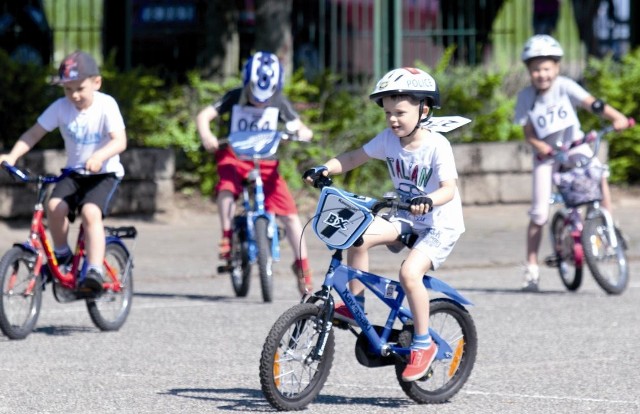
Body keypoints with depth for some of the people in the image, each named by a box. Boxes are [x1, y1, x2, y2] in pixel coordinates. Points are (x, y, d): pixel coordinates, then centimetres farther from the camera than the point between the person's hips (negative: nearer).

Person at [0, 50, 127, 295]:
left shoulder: (106, 105, -14)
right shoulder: (60, 107, -5)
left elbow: (120, 141, -25)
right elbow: (33, 134, -3)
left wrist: (99, 156, -45)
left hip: (104, 174, -4)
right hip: (74, 172, 4)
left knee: (90, 212, -30)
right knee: (55, 206, -23)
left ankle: (95, 271, -31)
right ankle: (61, 255, 2)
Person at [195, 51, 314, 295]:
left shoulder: (279, 103, -2)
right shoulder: (235, 98, -6)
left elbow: (301, 129, -3)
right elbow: (204, 116, -14)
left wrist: (302, 133, -29)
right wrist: (206, 137, -35)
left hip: (266, 162, 1)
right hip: (235, 157, -1)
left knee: (289, 214, -8)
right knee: (226, 190, -35)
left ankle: (302, 266, 5)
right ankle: (227, 237, -13)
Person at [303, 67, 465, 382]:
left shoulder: (437, 146, -20)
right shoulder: (389, 139, -3)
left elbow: (449, 188, -30)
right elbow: (355, 158, 2)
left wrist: (427, 200, -51)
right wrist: (325, 169, -15)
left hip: (441, 224, -6)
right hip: (406, 219, 6)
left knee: (410, 272, -27)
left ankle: (423, 343, -11)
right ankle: (354, 305, -4)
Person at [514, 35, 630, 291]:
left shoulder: (564, 87, -13)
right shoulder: (526, 97, -10)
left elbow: (591, 103, -25)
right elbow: (528, 133, -9)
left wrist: (617, 118, -40)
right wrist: (539, 146, -30)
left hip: (574, 145, 0)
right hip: (546, 154, 0)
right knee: (539, 214, -6)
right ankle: (531, 269, 4)